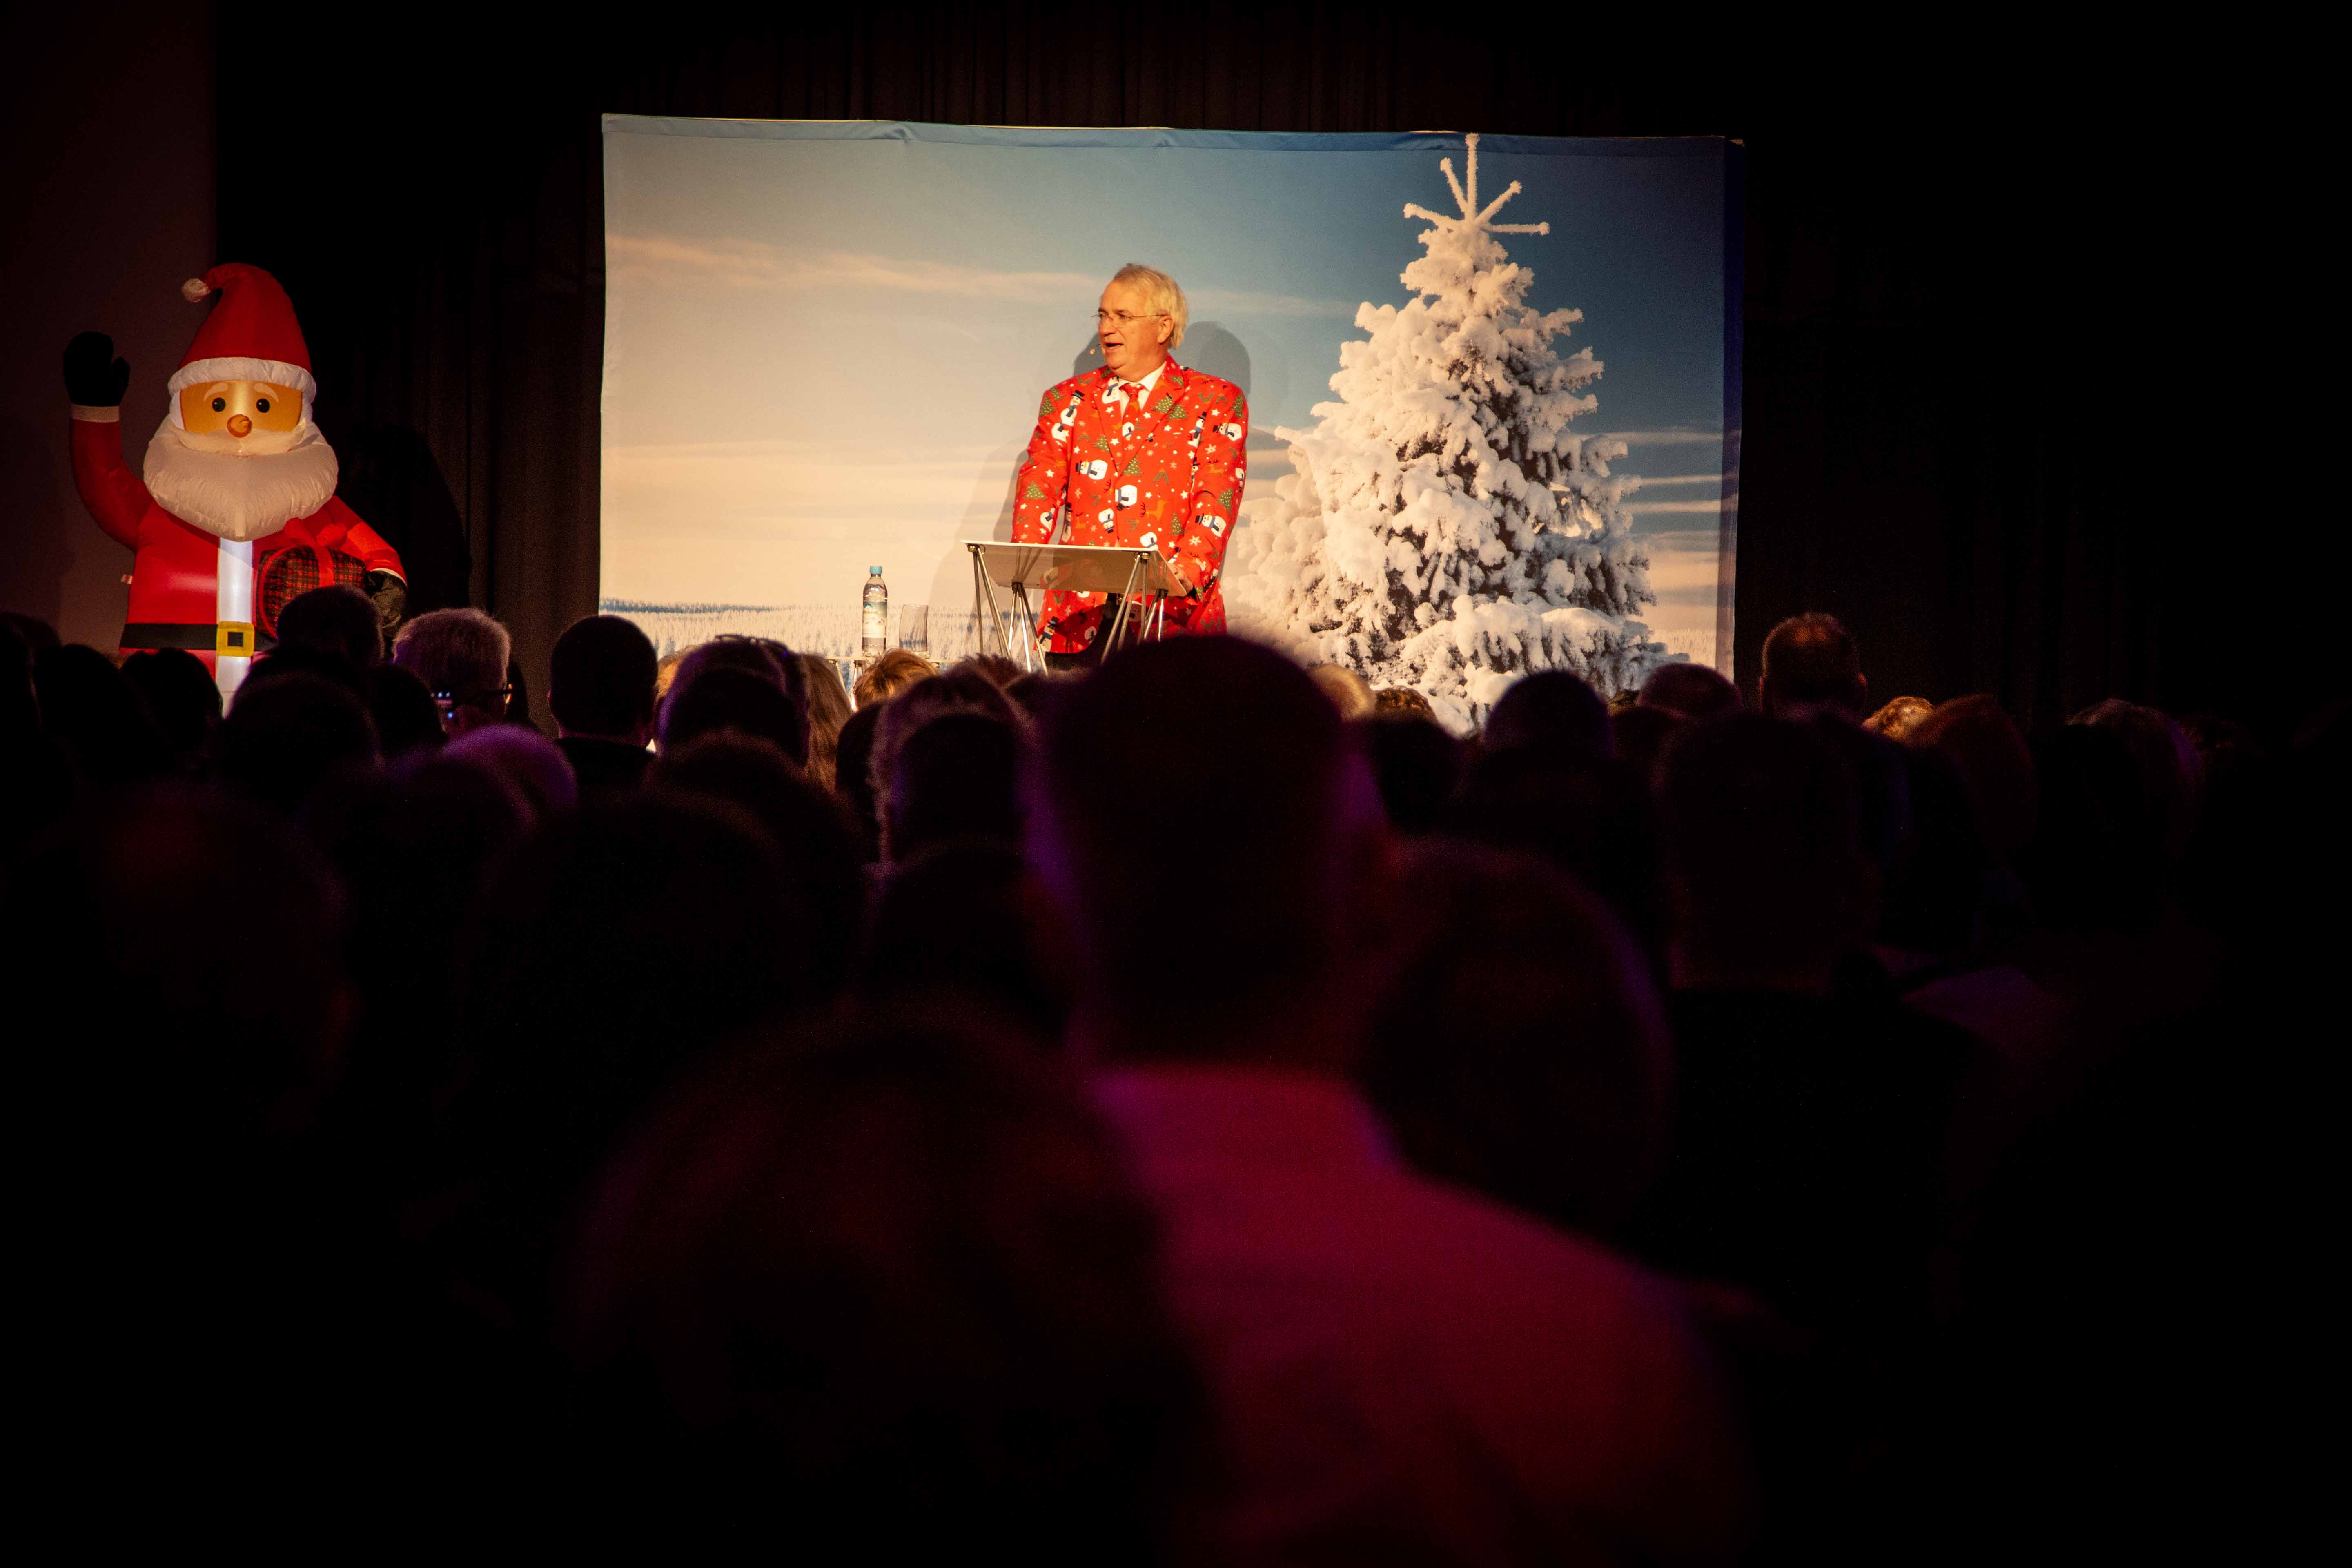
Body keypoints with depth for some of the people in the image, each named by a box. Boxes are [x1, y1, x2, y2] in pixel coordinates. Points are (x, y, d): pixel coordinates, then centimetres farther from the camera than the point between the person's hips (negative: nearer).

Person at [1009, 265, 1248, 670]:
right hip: (1078, 615, 3)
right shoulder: (1066, 401, 16)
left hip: (1170, 611, -3)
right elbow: (1040, 485, 6)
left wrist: (1188, 569, -22)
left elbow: (1217, 498, -4)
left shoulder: (1215, 402, 7)